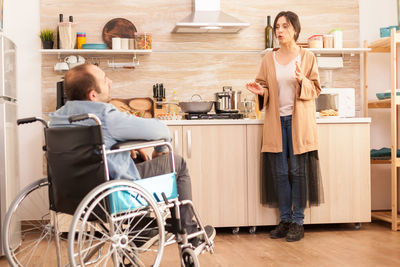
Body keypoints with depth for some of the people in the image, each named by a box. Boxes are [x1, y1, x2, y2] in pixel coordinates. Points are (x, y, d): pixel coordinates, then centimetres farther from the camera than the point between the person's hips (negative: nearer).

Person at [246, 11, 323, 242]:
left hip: (299, 121, -3)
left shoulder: (307, 57, 3)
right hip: (276, 121, 3)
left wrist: (301, 81, -17)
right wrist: (260, 91, -8)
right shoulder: (269, 59, 10)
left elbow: (315, 90, 3)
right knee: (280, 172, 5)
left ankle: (298, 222, 8)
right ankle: (285, 220, 16)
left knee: (298, 171, -2)